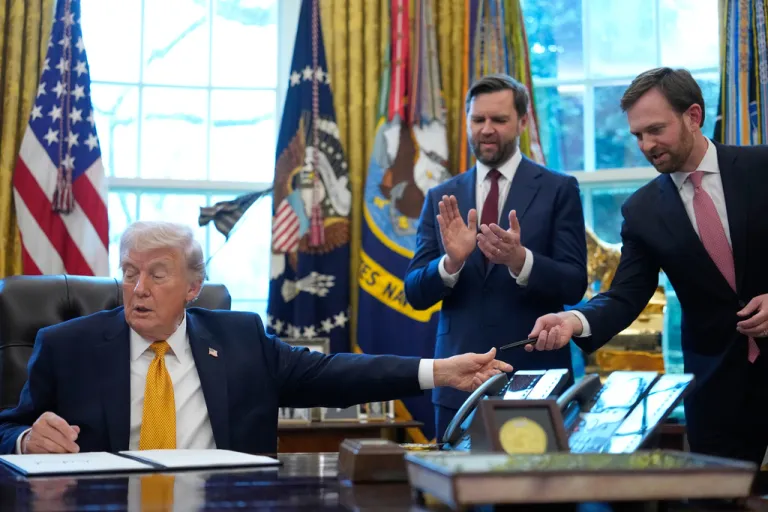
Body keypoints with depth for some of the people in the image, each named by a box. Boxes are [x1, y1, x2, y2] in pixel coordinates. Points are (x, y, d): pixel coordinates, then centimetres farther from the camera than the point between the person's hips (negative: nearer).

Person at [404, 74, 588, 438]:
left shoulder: (559, 190, 0)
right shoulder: (441, 198, 8)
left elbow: (574, 286, -6)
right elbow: (415, 293, 3)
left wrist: (520, 260, -25)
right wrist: (451, 261, -18)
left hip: (536, 377, -2)